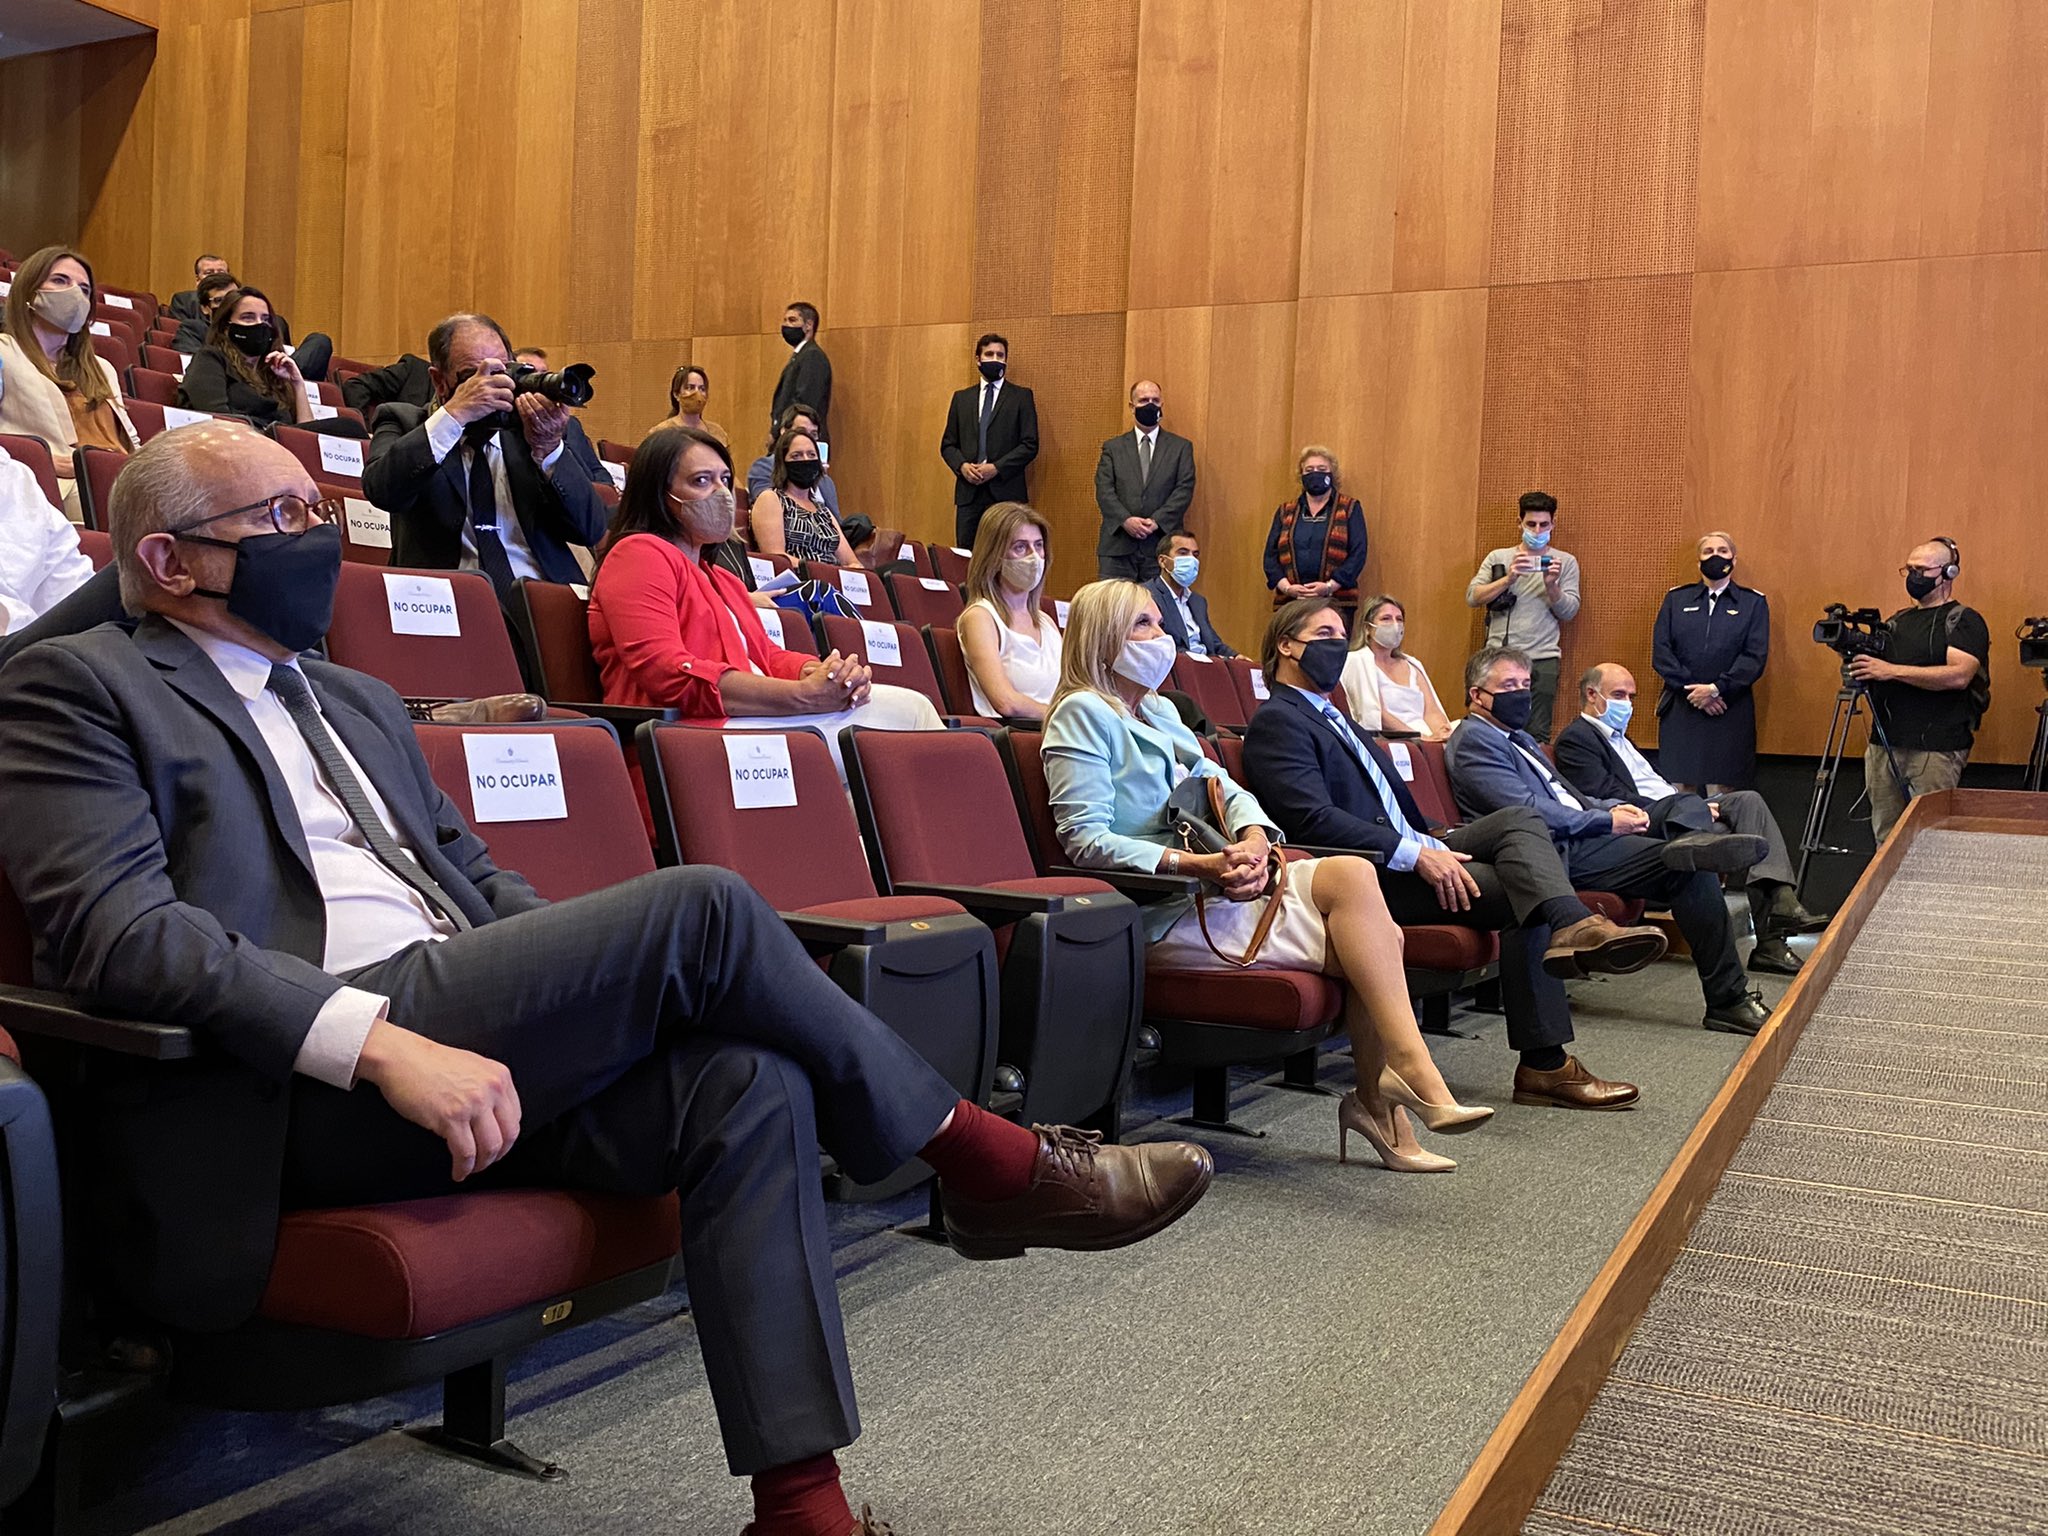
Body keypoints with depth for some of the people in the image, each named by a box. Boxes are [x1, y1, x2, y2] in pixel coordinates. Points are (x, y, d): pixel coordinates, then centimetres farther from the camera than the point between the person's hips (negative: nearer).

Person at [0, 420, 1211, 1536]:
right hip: (286, 1094, -7)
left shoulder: (359, 701, 27)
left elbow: (476, 876, 25)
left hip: (453, 1040, 7)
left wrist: (589, 986, 4)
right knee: (704, 908, -21)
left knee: (749, 1081, -20)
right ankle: (979, 1155, -3)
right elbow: (114, 926, -11)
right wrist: (379, 1042, -24)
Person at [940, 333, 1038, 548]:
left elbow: (1030, 444, -2)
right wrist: (962, 466, -6)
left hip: (1005, 492, -3)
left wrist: (996, 468, -12)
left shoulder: (1021, 397, 5)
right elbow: (948, 444, 15)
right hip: (968, 492, 3)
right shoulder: (961, 398, 15)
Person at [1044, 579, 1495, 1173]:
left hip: (1218, 886, 7)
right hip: (1164, 912, -7)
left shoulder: (1158, 710, 23)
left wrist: (1253, 840, -8)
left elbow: (1223, 787, 16)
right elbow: (1086, 840, -15)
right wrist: (1199, 864, -24)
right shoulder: (1083, 713, -4)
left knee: (1351, 873, -16)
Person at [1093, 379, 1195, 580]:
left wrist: (1156, 521, -12)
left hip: (1162, 548, -1)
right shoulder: (1113, 447, 13)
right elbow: (1104, 490, 3)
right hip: (1117, 547, 1)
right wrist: (1125, 520, -14)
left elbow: (1184, 490, 2)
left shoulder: (1181, 447, 12)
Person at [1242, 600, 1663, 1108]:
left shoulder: (1334, 719, 27)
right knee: (1524, 894, -17)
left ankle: (1573, 928, -32)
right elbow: (1314, 821, -19)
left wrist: (1434, 848, 5)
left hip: (1408, 855, 9)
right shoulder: (1277, 721, -5)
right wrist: (1416, 854, -22)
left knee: (1519, 819, -12)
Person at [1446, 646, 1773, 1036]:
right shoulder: (1473, 740, -4)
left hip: (1578, 839, 9)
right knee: (1687, 869, -23)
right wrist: (1607, 821, -12)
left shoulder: (1518, 737, 29)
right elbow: (1526, 809, -15)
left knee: (1694, 868, -13)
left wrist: (1614, 808, 8)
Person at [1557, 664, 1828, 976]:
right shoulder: (1575, 739, -2)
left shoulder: (1618, 737, 30)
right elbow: (1611, 799, -14)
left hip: (1678, 810, 9)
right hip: (1648, 822, -9)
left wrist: (1694, 804, 4)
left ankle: (1781, 901, -28)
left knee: (1748, 800, -13)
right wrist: (1695, 805, -15)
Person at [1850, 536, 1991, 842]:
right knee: (1885, 837, 9)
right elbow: (1875, 672, 24)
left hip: (1935, 749, -6)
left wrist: (1893, 671, -22)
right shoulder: (1897, 621, 19)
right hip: (1884, 745, 7)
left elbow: (1959, 676, -18)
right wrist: (1857, 662, 1)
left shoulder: (1964, 620, -2)